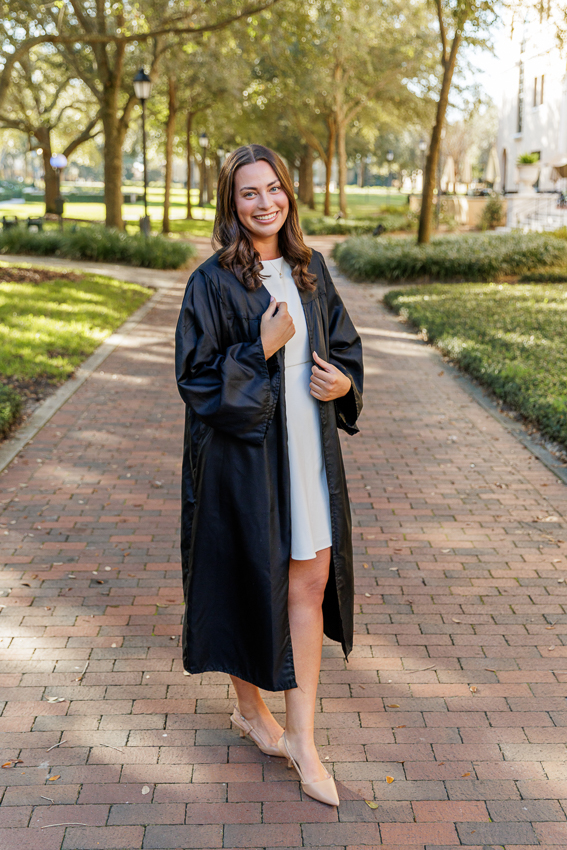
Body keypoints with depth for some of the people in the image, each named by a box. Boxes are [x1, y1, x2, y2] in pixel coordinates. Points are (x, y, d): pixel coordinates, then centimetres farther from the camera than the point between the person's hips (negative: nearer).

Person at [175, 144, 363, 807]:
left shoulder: (309, 269, 7)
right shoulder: (214, 281, -9)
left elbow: (343, 342, 16)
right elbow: (196, 377, -11)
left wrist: (345, 381, -4)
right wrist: (262, 350, -20)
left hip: (307, 450, 5)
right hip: (244, 454, -5)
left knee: (309, 583, 5)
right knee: (249, 577, 10)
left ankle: (301, 738, 15)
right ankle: (250, 708, 34)